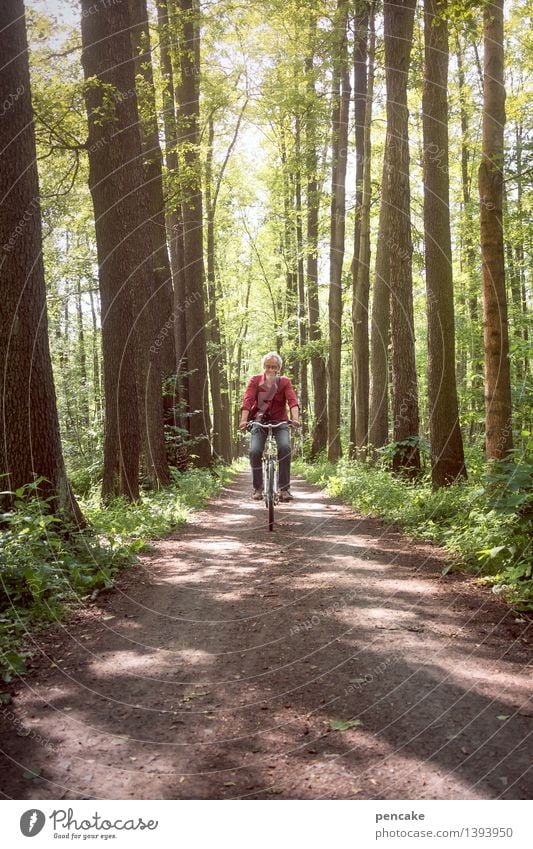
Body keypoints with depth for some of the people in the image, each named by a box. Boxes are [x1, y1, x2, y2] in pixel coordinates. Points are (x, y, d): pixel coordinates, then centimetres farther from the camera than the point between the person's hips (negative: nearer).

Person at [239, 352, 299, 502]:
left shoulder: (285, 382, -1)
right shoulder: (255, 380, -3)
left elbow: (292, 400, -17)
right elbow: (247, 400, -16)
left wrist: (295, 418, -35)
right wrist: (244, 420, -31)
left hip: (280, 422, 0)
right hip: (259, 421, 0)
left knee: (285, 447, -26)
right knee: (255, 451, -21)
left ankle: (284, 488, -19)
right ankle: (257, 488, -3)